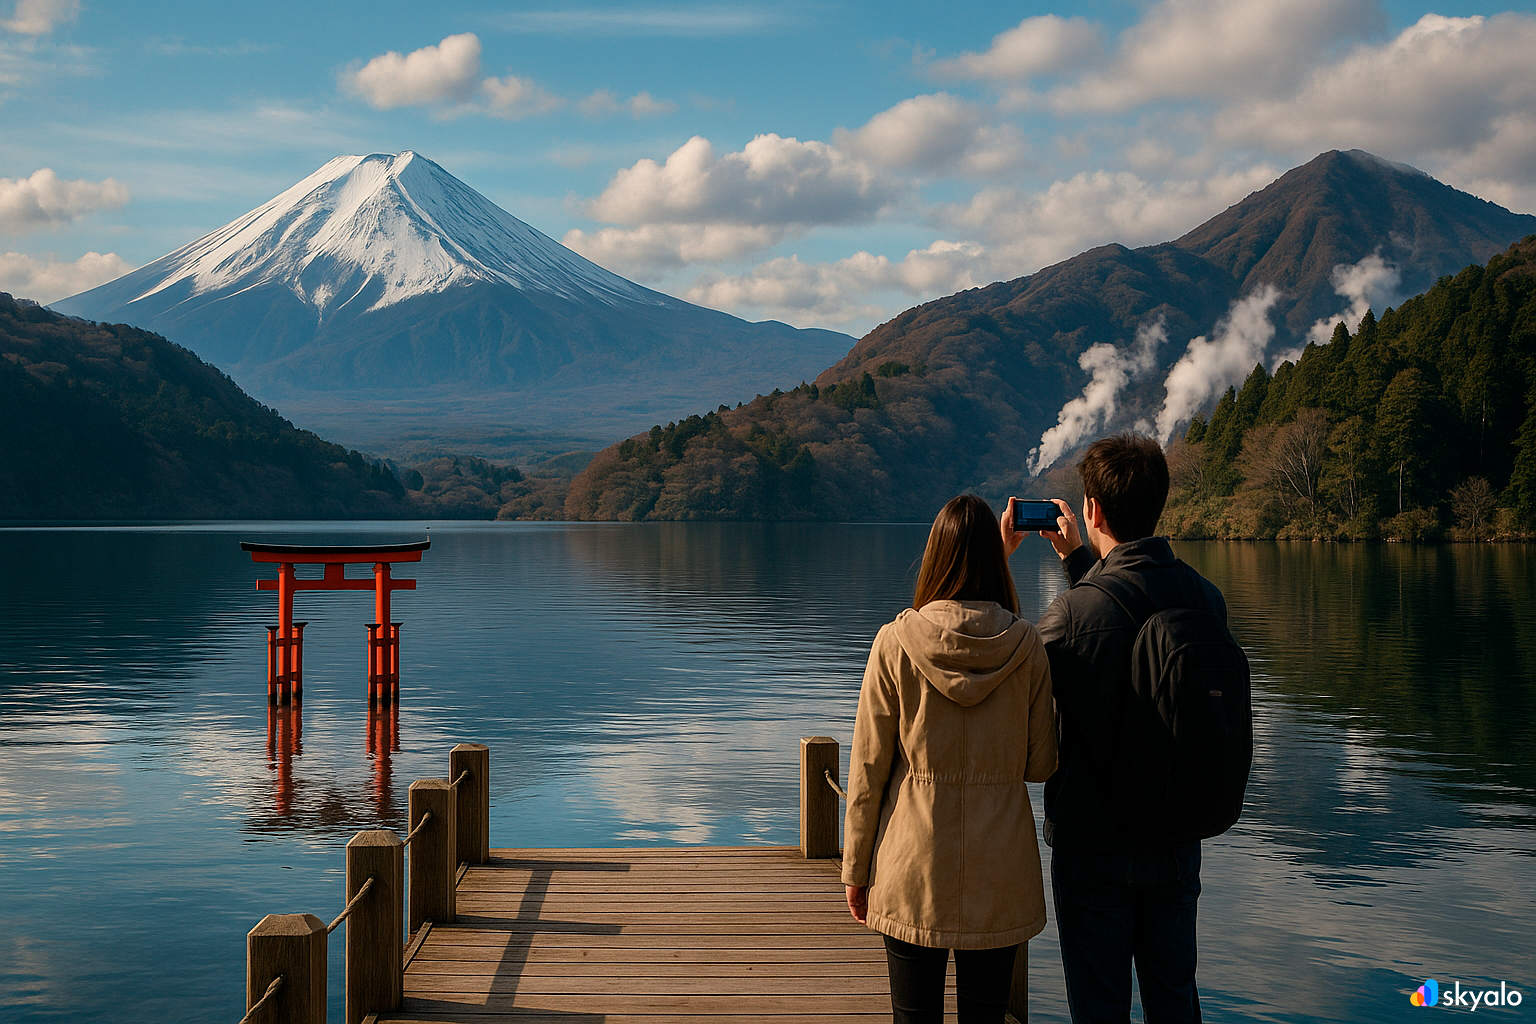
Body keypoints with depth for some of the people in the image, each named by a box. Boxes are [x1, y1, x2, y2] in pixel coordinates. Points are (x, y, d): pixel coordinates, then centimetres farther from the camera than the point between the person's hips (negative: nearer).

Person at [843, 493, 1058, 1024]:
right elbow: (1041, 764, 0)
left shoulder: (895, 642, -8)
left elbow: (868, 767, -4)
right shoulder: (1027, 647, -5)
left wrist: (856, 868, 5)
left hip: (913, 866, -1)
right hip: (1001, 870, 1)